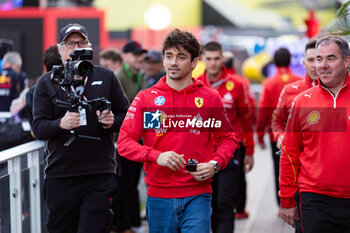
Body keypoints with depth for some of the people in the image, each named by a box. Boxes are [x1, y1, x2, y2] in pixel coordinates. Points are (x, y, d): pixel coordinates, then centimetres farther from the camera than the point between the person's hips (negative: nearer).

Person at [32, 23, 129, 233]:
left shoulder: (106, 77, 10)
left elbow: (127, 115, 13)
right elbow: (38, 128, -1)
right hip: (60, 176, 1)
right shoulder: (48, 82, 8)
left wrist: (112, 122, -9)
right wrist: (61, 124, -21)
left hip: (100, 176, -1)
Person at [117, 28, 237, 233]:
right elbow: (124, 142, 0)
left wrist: (215, 164, -8)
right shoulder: (146, 98, 4)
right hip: (159, 195, 1)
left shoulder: (210, 98, 5)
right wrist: (156, 156, -16)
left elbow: (227, 139, 12)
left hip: (197, 195, -1)